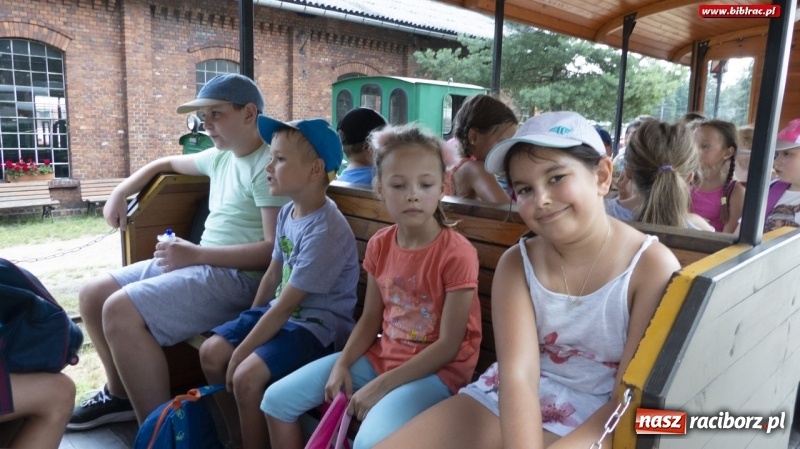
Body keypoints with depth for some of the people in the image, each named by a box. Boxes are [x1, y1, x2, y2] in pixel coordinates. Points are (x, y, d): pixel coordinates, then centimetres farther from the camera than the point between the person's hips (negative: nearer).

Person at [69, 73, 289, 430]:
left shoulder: (269, 166, -15)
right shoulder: (221, 157, 13)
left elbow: (275, 249, -24)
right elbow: (167, 163, 34)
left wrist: (197, 253, -24)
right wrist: (120, 192, 22)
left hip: (238, 276, -10)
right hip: (201, 262, 10)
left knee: (120, 311, -23)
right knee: (92, 295, 9)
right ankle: (122, 394, 24)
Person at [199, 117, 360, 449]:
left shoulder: (325, 232, -27)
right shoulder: (288, 213, 1)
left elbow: (285, 306, -24)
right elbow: (273, 274, 11)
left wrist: (241, 353, -17)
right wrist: (248, 321, 13)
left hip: (317, 324, -9)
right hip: (282, 311, 9)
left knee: (246, 377, -23)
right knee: (211, 352, 4)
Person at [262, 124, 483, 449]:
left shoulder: (457, 253, -20)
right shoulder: (380, 245, -1)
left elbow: (449, 345, -19)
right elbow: (370, 319, 6)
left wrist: (380, 386, -20)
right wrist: (342, 364, -10)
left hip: (436, 370, -6)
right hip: (380, 356, 6)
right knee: (277, 398, 4)